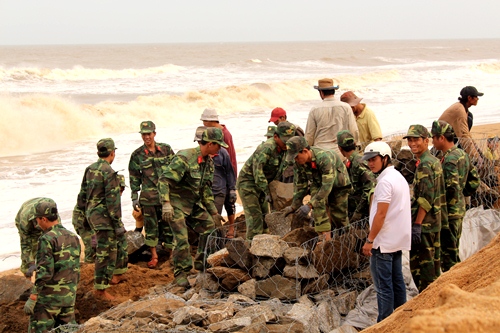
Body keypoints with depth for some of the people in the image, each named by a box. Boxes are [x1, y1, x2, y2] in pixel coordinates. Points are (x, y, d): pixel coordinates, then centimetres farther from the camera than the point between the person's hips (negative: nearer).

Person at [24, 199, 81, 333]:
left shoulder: (47, 239, -14)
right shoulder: (73, 237, 9)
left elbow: (44, 272, -20)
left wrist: (32, 299, -17)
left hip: (49, 296, -7)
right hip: (69, 296, 7)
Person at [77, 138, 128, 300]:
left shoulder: (90, 169, 8)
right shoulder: (109, 173, -18)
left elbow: (83, 194, 15)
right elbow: (112, 200, -20)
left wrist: (83, 210, 26)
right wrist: (118, 224, -16)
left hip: (91, 213, 9)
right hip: (104, 217, -9)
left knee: (120, 240, 23)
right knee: (106, 253, -3)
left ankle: (117, 275, 30)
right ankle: (100, 289, 1)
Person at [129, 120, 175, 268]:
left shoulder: (166, 150, 2)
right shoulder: (137, 155, 0)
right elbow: (134, 177, 4)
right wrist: (134, 198, 2)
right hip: (148, 196, 0)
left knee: (169, 224, 4)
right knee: (151, 226, 4)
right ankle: (154, 256, 15)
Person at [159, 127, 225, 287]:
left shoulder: (208, 161, 4)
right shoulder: (184, 158, -23)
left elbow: (206, 188, 17)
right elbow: (164, 180, -25)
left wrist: (213, 210, 18)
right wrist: (166, 203, -33)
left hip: (195, 204, 8)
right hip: (177, 204, -8)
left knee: (210, 228, 2)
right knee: (181, 238, -12)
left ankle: (202, 262, 18)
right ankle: (180, 274, 0)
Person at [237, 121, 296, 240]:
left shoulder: (282, 149, 0)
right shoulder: (266, 148, -28)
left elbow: (278, 171, 10)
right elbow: (258, 172, -28)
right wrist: (267, 192, -23)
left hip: (261, 185, 9)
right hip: (247, 183, -9)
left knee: (264, 216, 10)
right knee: (254, 217, -13)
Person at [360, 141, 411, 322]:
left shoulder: (385, 181, -18)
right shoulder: (399, 177, 13)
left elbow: (381, 214, -21)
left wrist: (369, 240, -17)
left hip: (383, 243, -10)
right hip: (397, 240, 10)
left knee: (383, 285, -5)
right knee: (397, 281, 14)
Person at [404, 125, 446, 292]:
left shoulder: (424, 164, -16)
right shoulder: (434, 161, 14)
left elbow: (426, 198, -23)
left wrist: (416, 225, -23)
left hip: (424, 223, -10)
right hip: (435, 222, 10)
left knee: (419, 266, -4)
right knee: (433, 262, 16)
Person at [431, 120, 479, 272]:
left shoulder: (450, 159, -19)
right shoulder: (462, 154, 11)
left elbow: (452, 187, -27)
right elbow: (474, 181, 17)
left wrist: (444, 206, -15)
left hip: (450, 212, -10)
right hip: (460, 208, 10)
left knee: (447, 254, -3)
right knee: (453, 251, 19)